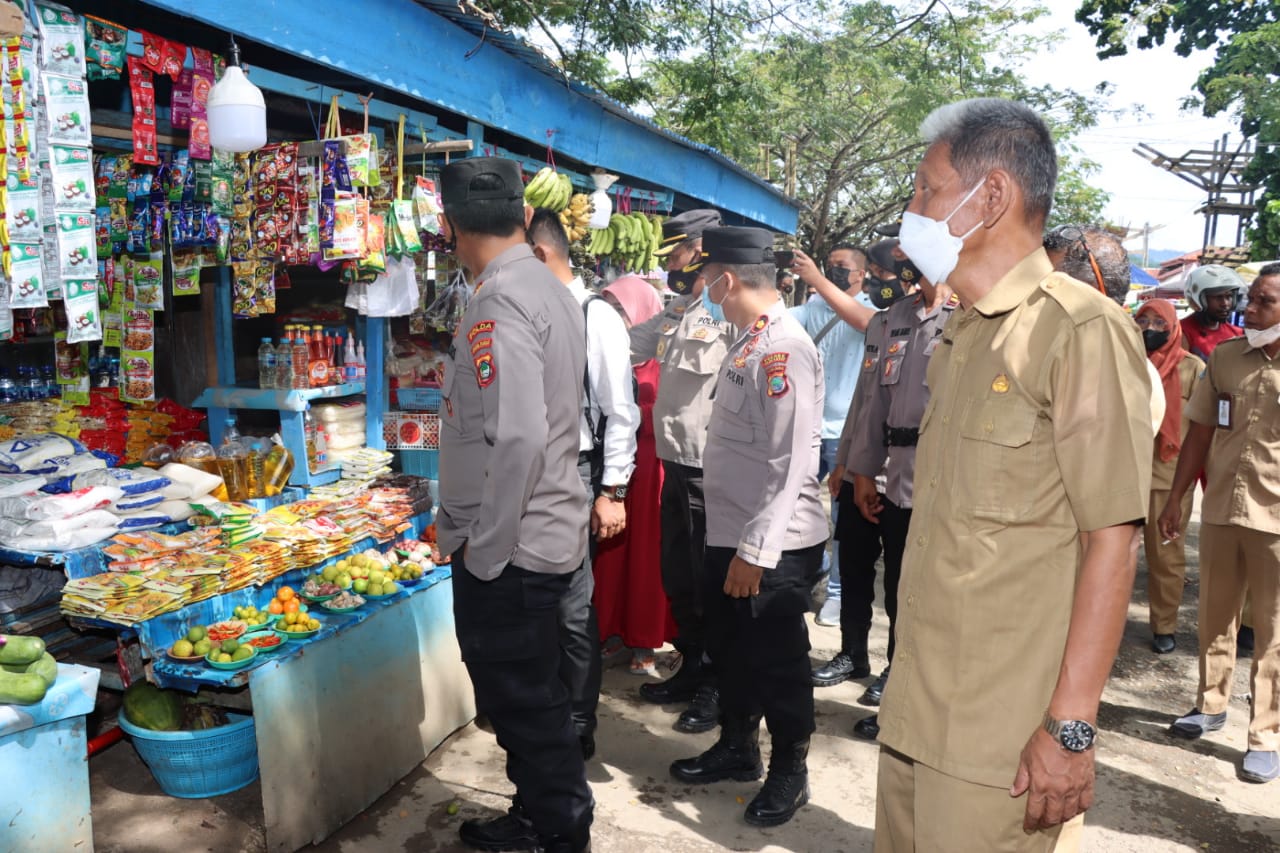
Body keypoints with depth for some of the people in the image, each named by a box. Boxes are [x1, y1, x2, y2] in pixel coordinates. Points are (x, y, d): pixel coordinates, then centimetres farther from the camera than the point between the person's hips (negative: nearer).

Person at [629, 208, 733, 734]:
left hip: (709, 470, -9)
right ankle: (692, 669, 36)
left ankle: (717, 687, 22)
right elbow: (631, 345, 24)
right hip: (676, 463, 9)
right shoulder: (677, 311, 13)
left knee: (709, 583, 4)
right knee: (677, 577, 18)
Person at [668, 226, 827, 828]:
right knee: (730, 649, 22)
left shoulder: (785, 348, -21)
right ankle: (737, 748, 42)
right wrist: (735, 542, 16)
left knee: (776, 663, 9)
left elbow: (791, 463, -25)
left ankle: (789, 773, 30)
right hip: (729, 533, 9)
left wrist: (756, 550, -23)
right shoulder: (749, 340, 9)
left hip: (773, 547, -9)